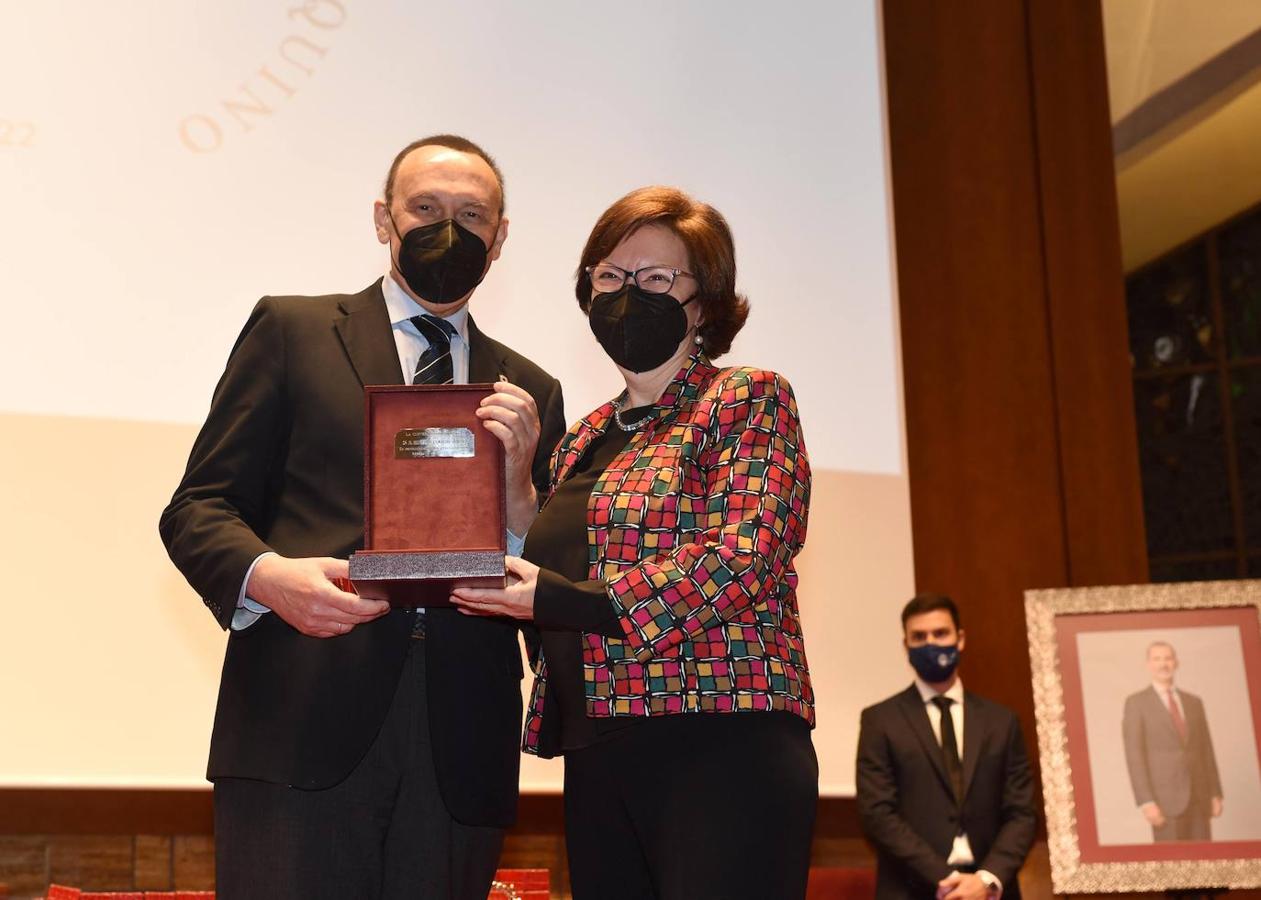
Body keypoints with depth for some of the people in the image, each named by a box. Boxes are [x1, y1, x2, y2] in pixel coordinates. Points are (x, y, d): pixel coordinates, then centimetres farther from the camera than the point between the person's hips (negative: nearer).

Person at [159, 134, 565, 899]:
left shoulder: (530, 392, 18)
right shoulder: (292, 331, 11)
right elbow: (197, 509, 6)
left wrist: (518, 486, -4)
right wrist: (268, 576, -15)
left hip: (458, 756, 3)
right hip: (303, 735, -2)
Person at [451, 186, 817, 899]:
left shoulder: (750, 400, 0)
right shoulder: (584, 440, 20)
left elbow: (742, 559, -14)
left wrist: (571, 601, -19)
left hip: (721, 750, -6)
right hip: (596, 760, 7)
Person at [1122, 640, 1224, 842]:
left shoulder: (1194, 702, 16)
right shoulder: (1136, 703, -1)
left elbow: (1206, 751, 16)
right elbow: (1134, 755, -7)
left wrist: (1215, 794, 7)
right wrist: (1145, 801, -15)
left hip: (1199, 797, 5)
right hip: (1165, 797, -5)